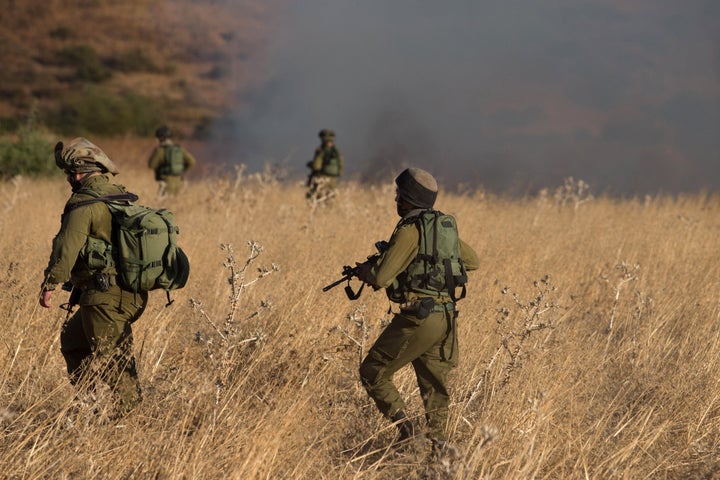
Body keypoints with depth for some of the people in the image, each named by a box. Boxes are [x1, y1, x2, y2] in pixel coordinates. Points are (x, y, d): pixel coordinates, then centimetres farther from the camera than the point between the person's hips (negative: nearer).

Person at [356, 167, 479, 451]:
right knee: (433, 385, 13)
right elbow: (472, 261, 27)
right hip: (446, 318, 8)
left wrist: (364, 270, 6)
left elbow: (381, 278, -16)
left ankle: (403, 424, -9)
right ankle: (438, 446, 10)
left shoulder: (411, 230, -13)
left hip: (418, 318, -8)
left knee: (373, 372, 3)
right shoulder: (445, 225, 12)